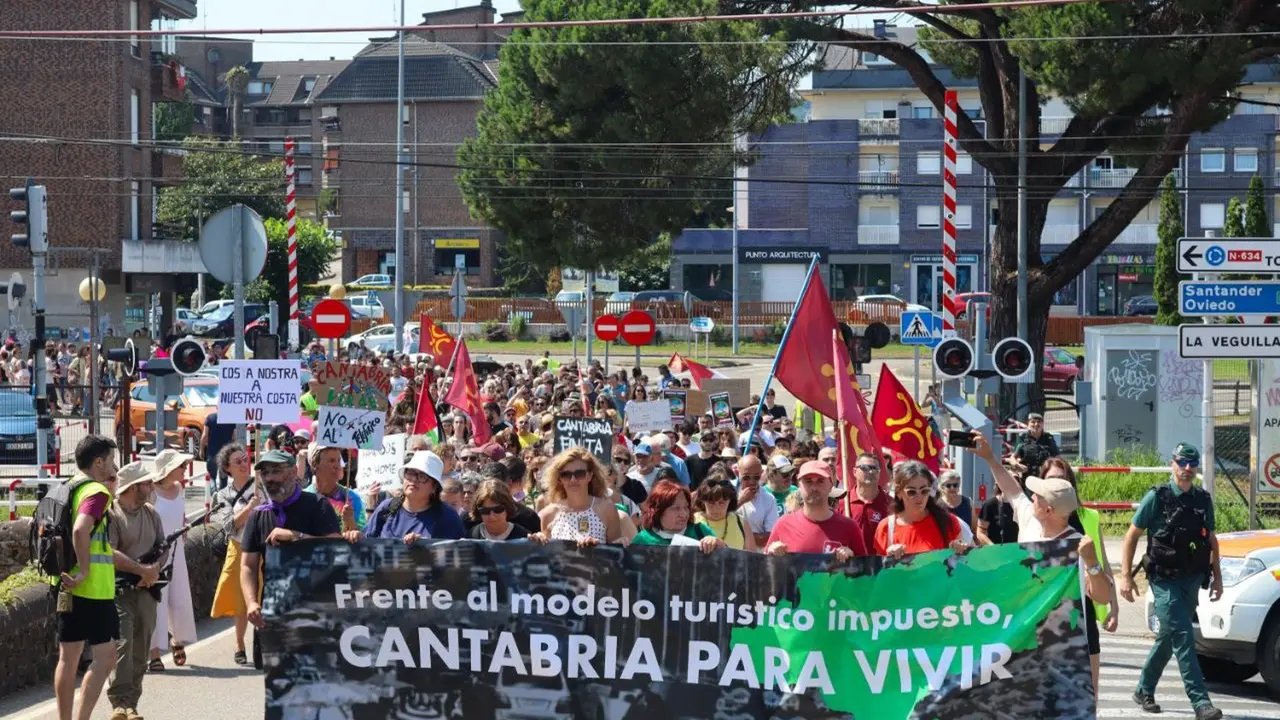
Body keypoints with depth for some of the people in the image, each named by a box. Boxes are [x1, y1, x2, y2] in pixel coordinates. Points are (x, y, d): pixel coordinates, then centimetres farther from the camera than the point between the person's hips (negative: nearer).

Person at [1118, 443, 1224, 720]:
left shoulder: (1203, 501, 9)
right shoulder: (1157, 497, -6)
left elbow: (1211, 540, 19)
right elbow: (1132, 535, -3)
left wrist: (1217, 577, 15)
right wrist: (1125, 576, -8)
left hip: (1192, 580, 6)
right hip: (1165, 580, -6)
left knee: (1168, 638, 15)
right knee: (1183, 639, -14)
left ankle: (1144, 691, 30)